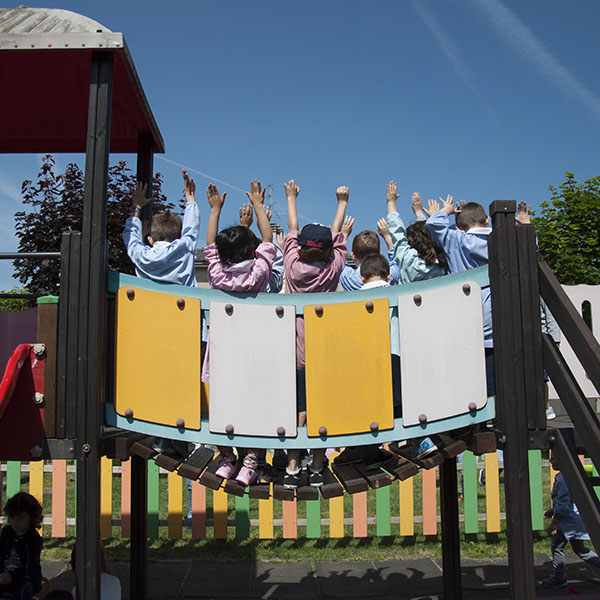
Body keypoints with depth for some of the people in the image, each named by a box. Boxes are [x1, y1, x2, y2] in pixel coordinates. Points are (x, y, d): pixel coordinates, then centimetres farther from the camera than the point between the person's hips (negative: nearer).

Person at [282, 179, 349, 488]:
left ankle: (292, 468, 2)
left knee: (298, 409, 3)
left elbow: (292, 229, 12)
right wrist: (342, 202, 26)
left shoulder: (293, 265, -3)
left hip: (298, 348, 1)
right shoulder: (333, 268, -4)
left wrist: (291, 197, 26)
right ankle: (316, 468, 9)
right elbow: (337, 233, 12)